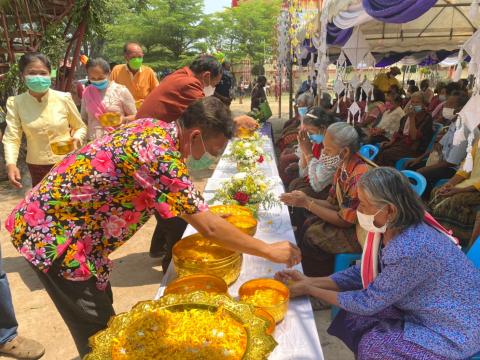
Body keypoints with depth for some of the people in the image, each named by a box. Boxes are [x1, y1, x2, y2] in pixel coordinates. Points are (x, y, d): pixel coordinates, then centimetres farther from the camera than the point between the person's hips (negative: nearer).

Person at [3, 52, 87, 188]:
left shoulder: (64, 98, -8)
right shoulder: (15, 103, -6)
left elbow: (80, 127, 4)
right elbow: (11, 137, -9)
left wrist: (76, 139, -17)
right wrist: (11, 164, -25)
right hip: (37, 168, 1)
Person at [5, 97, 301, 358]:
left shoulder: (156, 129, -2)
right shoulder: (161, 155, -30)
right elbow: (208, 227, -27)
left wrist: (207, 216, 14)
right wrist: (270, 251, -16)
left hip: (62, 216, 9)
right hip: (52, 232, -9)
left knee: (101, 305, 24)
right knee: (96, 327, 6)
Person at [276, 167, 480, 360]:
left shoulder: (409, 251, -36)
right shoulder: (389, 228, -10)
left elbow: (368, 303, -24)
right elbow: (363, 273, -1)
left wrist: (310, 290, -16)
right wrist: (310, 281, -8)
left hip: (458, 330, -7)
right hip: (427, 311, 7)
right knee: (353, 319, 1)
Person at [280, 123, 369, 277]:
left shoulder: (359, 177, -29)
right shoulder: (342, 167, -1)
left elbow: (345, 221, -23)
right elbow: (333, 204, 4)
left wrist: (307, 203, -19)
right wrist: (305, 200, -13)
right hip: (350, 222, 8)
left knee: (313, 236, -15)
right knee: (308, 225, 0)